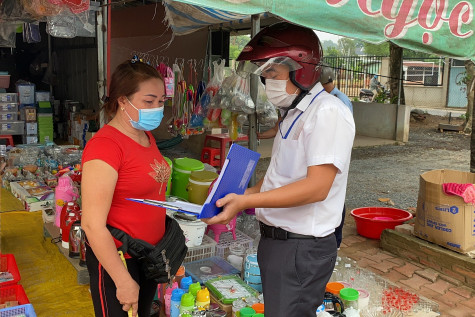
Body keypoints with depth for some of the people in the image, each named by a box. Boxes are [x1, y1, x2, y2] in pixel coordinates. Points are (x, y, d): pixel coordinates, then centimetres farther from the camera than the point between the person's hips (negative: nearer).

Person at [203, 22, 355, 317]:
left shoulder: (328, 112, -16)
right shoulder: (294, 114, 14)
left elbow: (317, 187, -24)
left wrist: (246, 202, -25)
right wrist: (243, 193, 7)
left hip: (302, 248, -9)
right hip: (276, 238, 9)